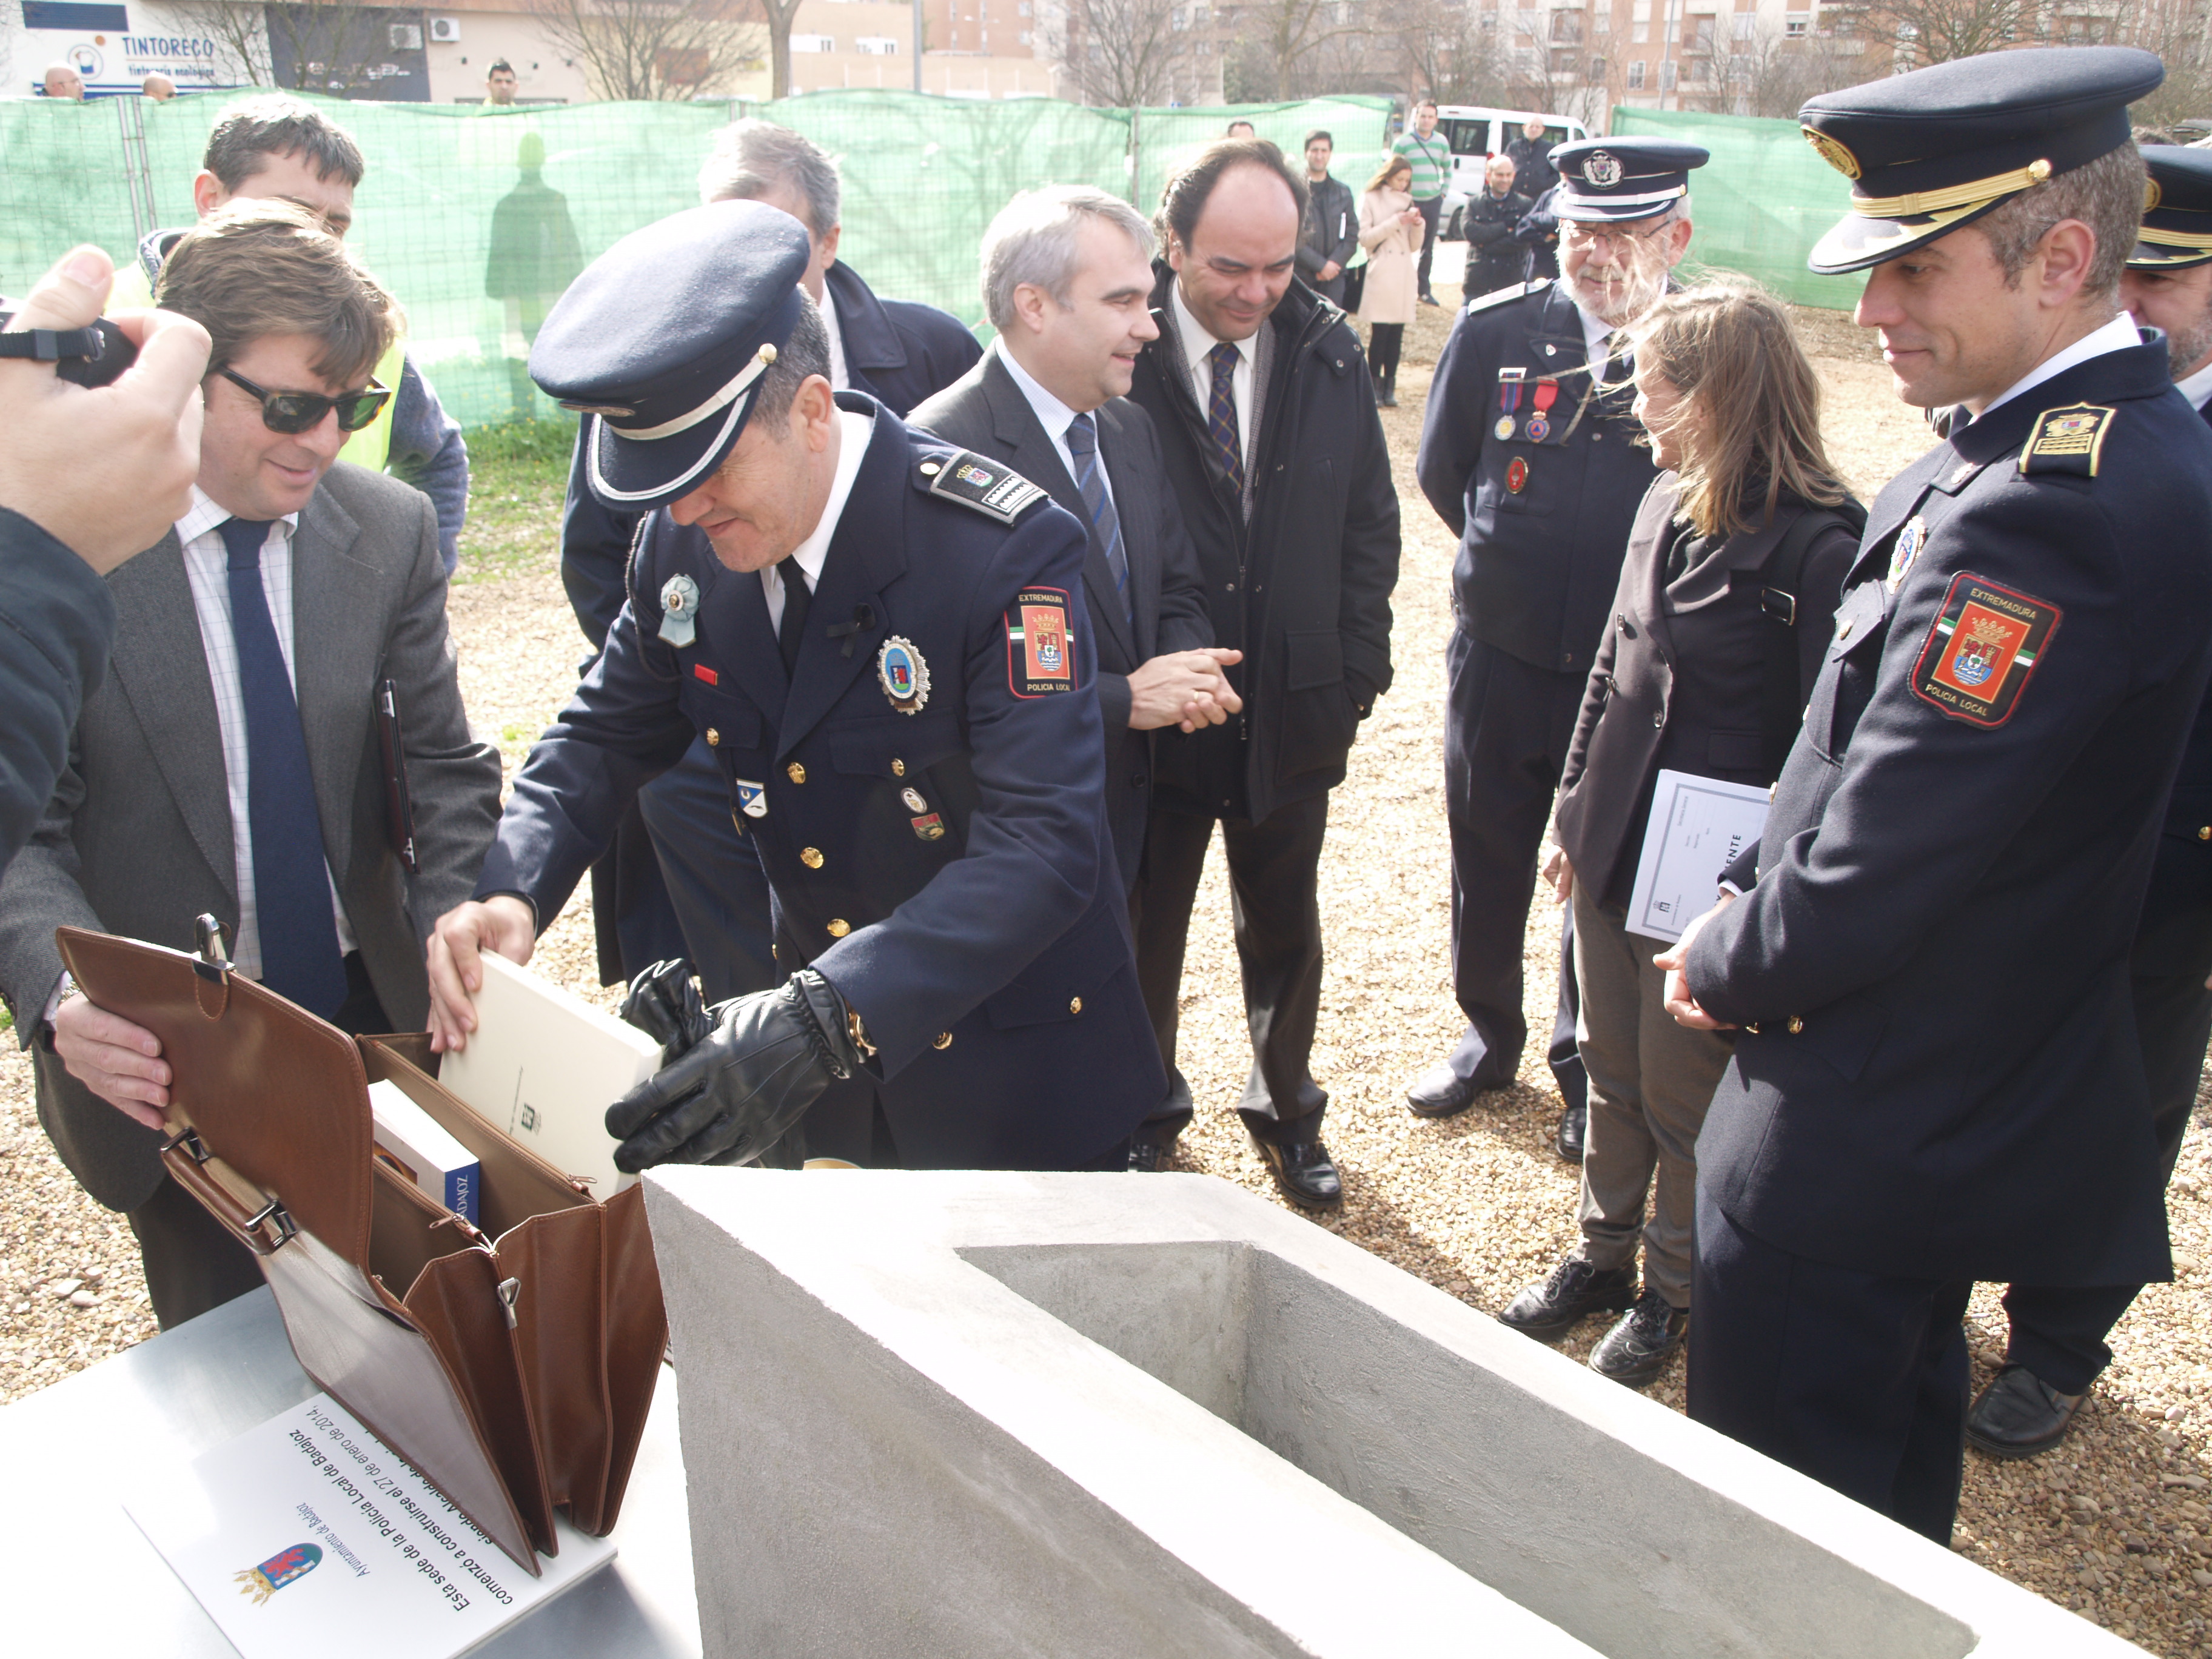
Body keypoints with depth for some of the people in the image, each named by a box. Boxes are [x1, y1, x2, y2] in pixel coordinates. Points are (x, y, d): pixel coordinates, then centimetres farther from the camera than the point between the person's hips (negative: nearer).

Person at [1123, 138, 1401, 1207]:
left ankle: (1286, 1108, 41)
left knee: (1284, 930, 19)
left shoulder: (1328, 355, -2)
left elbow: (1370, 521, 6)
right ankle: (1145, 1111, 39)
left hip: (1292, 711, 3)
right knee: (1144, 929, 16)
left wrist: (1357, 669, 1)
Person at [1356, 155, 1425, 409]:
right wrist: (1396, 222, -11)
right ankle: (1375, 387, -2)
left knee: (1397, 334, 2)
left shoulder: (1408, 201, 17)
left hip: (1403, 275, 4)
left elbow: (1414, 246, 17)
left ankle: (1390, 388, 6)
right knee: (1379, 333, -9)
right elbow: (1365, 238, -6)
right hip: (1380, 275, -4)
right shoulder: (1371, 200, 3)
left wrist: (1418, 225, -2)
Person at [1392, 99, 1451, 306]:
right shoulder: (1402, 143, -5)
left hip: (1433, 202, 4)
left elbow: (1448, 170, 20)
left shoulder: (1442, 143, 8)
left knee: (1428, 248, 10)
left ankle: (1424, 289, 19)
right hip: (1410, 202, -4)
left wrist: (1443, 193, 11)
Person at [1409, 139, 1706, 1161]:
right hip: (1500, 663, 2)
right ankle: (1488, 1038, 41)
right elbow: (1440, 473, 8)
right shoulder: (1494, 331, -5)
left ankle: (1589, 1071, 36)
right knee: (1486, 865, 16)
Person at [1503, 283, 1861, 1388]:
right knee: (1612, 1075, 21)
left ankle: (1668, 1295, 33)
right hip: (1613, 850, 7)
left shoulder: (1816, 545, -19)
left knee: (1684, 1102, 11)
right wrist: (1574, 809, 13)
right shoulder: (1665, 502, 3)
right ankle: (1601, 1257, 40)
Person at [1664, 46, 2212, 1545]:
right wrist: (1753, 929, 5)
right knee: (1895, 1493, 28)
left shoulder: (2045, 511, -28)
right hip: (1967, 1111, 10)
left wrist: (1725, 970, -8)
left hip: (1859, 1141, -10)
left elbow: (1882, 855, -27)